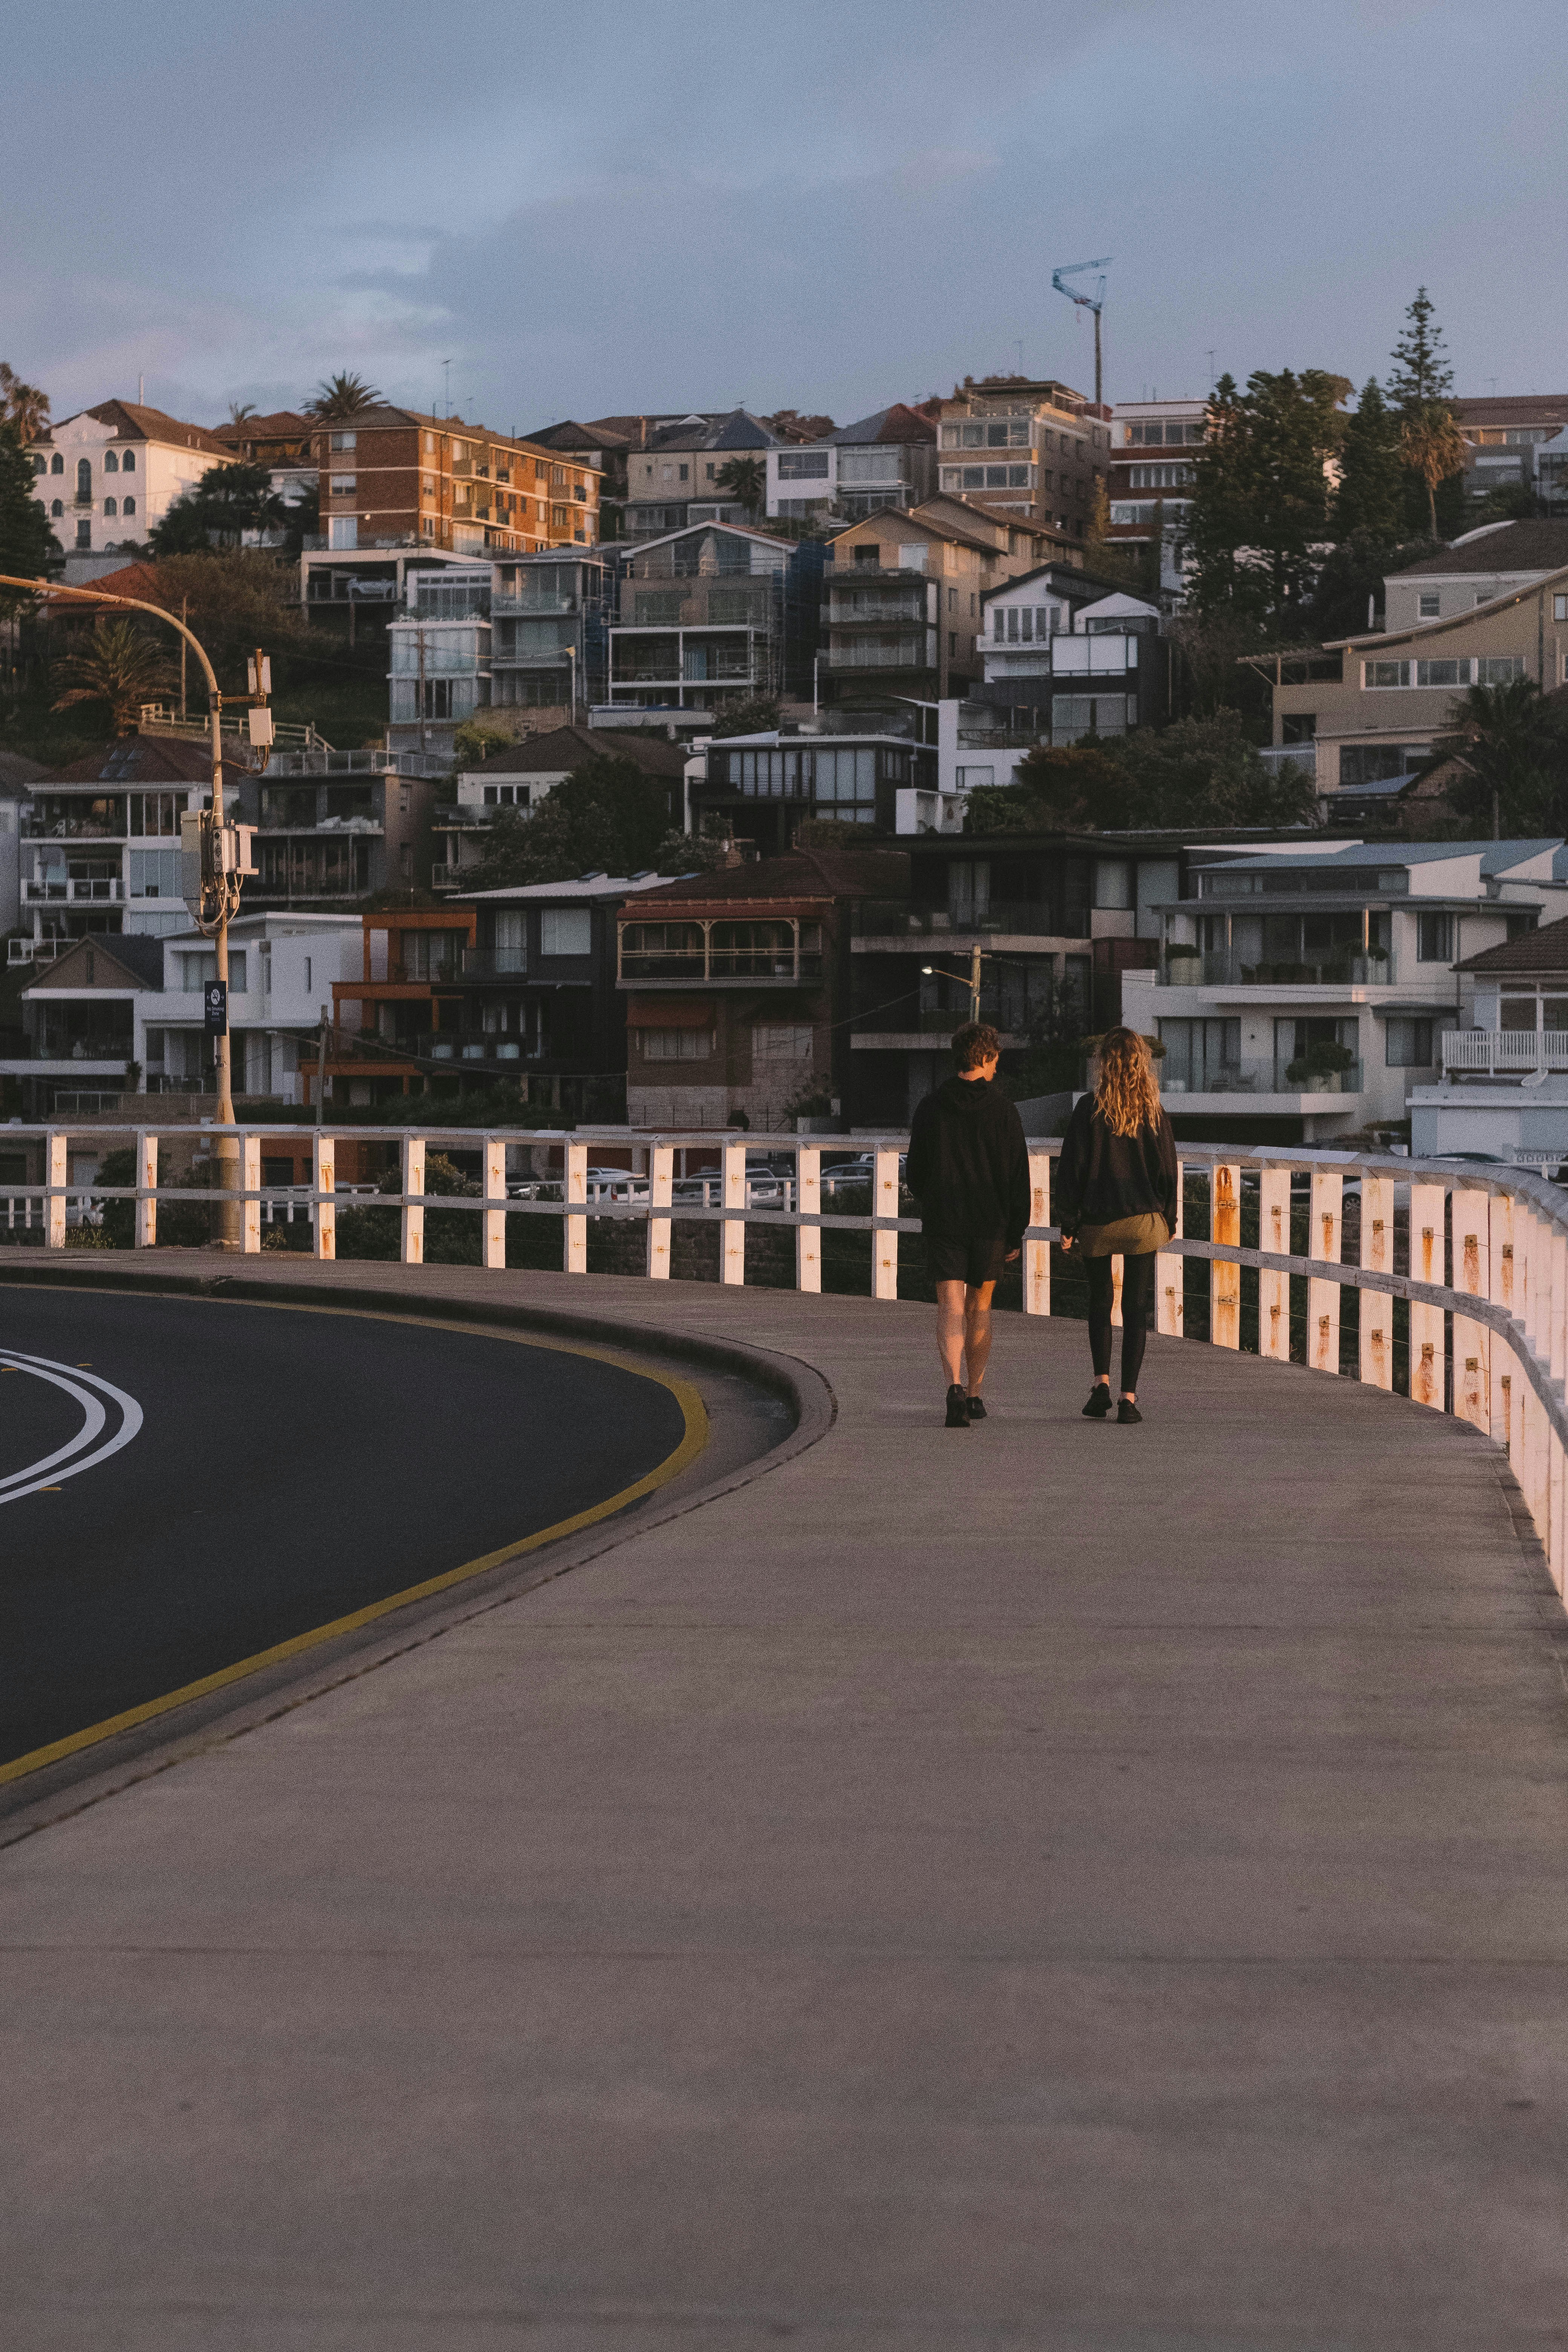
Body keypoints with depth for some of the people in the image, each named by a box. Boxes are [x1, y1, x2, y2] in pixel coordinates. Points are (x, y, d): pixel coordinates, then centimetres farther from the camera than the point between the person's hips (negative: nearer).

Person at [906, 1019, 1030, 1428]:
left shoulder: (931, 1109, -2)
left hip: (943, 1223, 0)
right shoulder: (1004, 1111, -5)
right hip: (990, 1224, 0)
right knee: (980, 1306, 15)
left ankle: (955, 1387, -26)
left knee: (951, 1306, -5)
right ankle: (974, 1395, 20)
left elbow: (914, 1174, 4)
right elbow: (1019, 1176, -5)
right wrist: (1016, 1233, 2)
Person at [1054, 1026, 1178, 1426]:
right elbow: (1168, 1169, 5)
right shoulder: (1153, 1112, -1)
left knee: (1099, 1303, 16)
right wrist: (1168, 1220, 16)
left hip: (1097, 1221, -1)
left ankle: (1102, 1380, 3)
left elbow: (1071, 1168, -6)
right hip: (1144, 1220, 1)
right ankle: (1129, 1397, 0)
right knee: (1136, 1308, 4)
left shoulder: (1089, 1108, -7)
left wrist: (1068, 1224, 0)